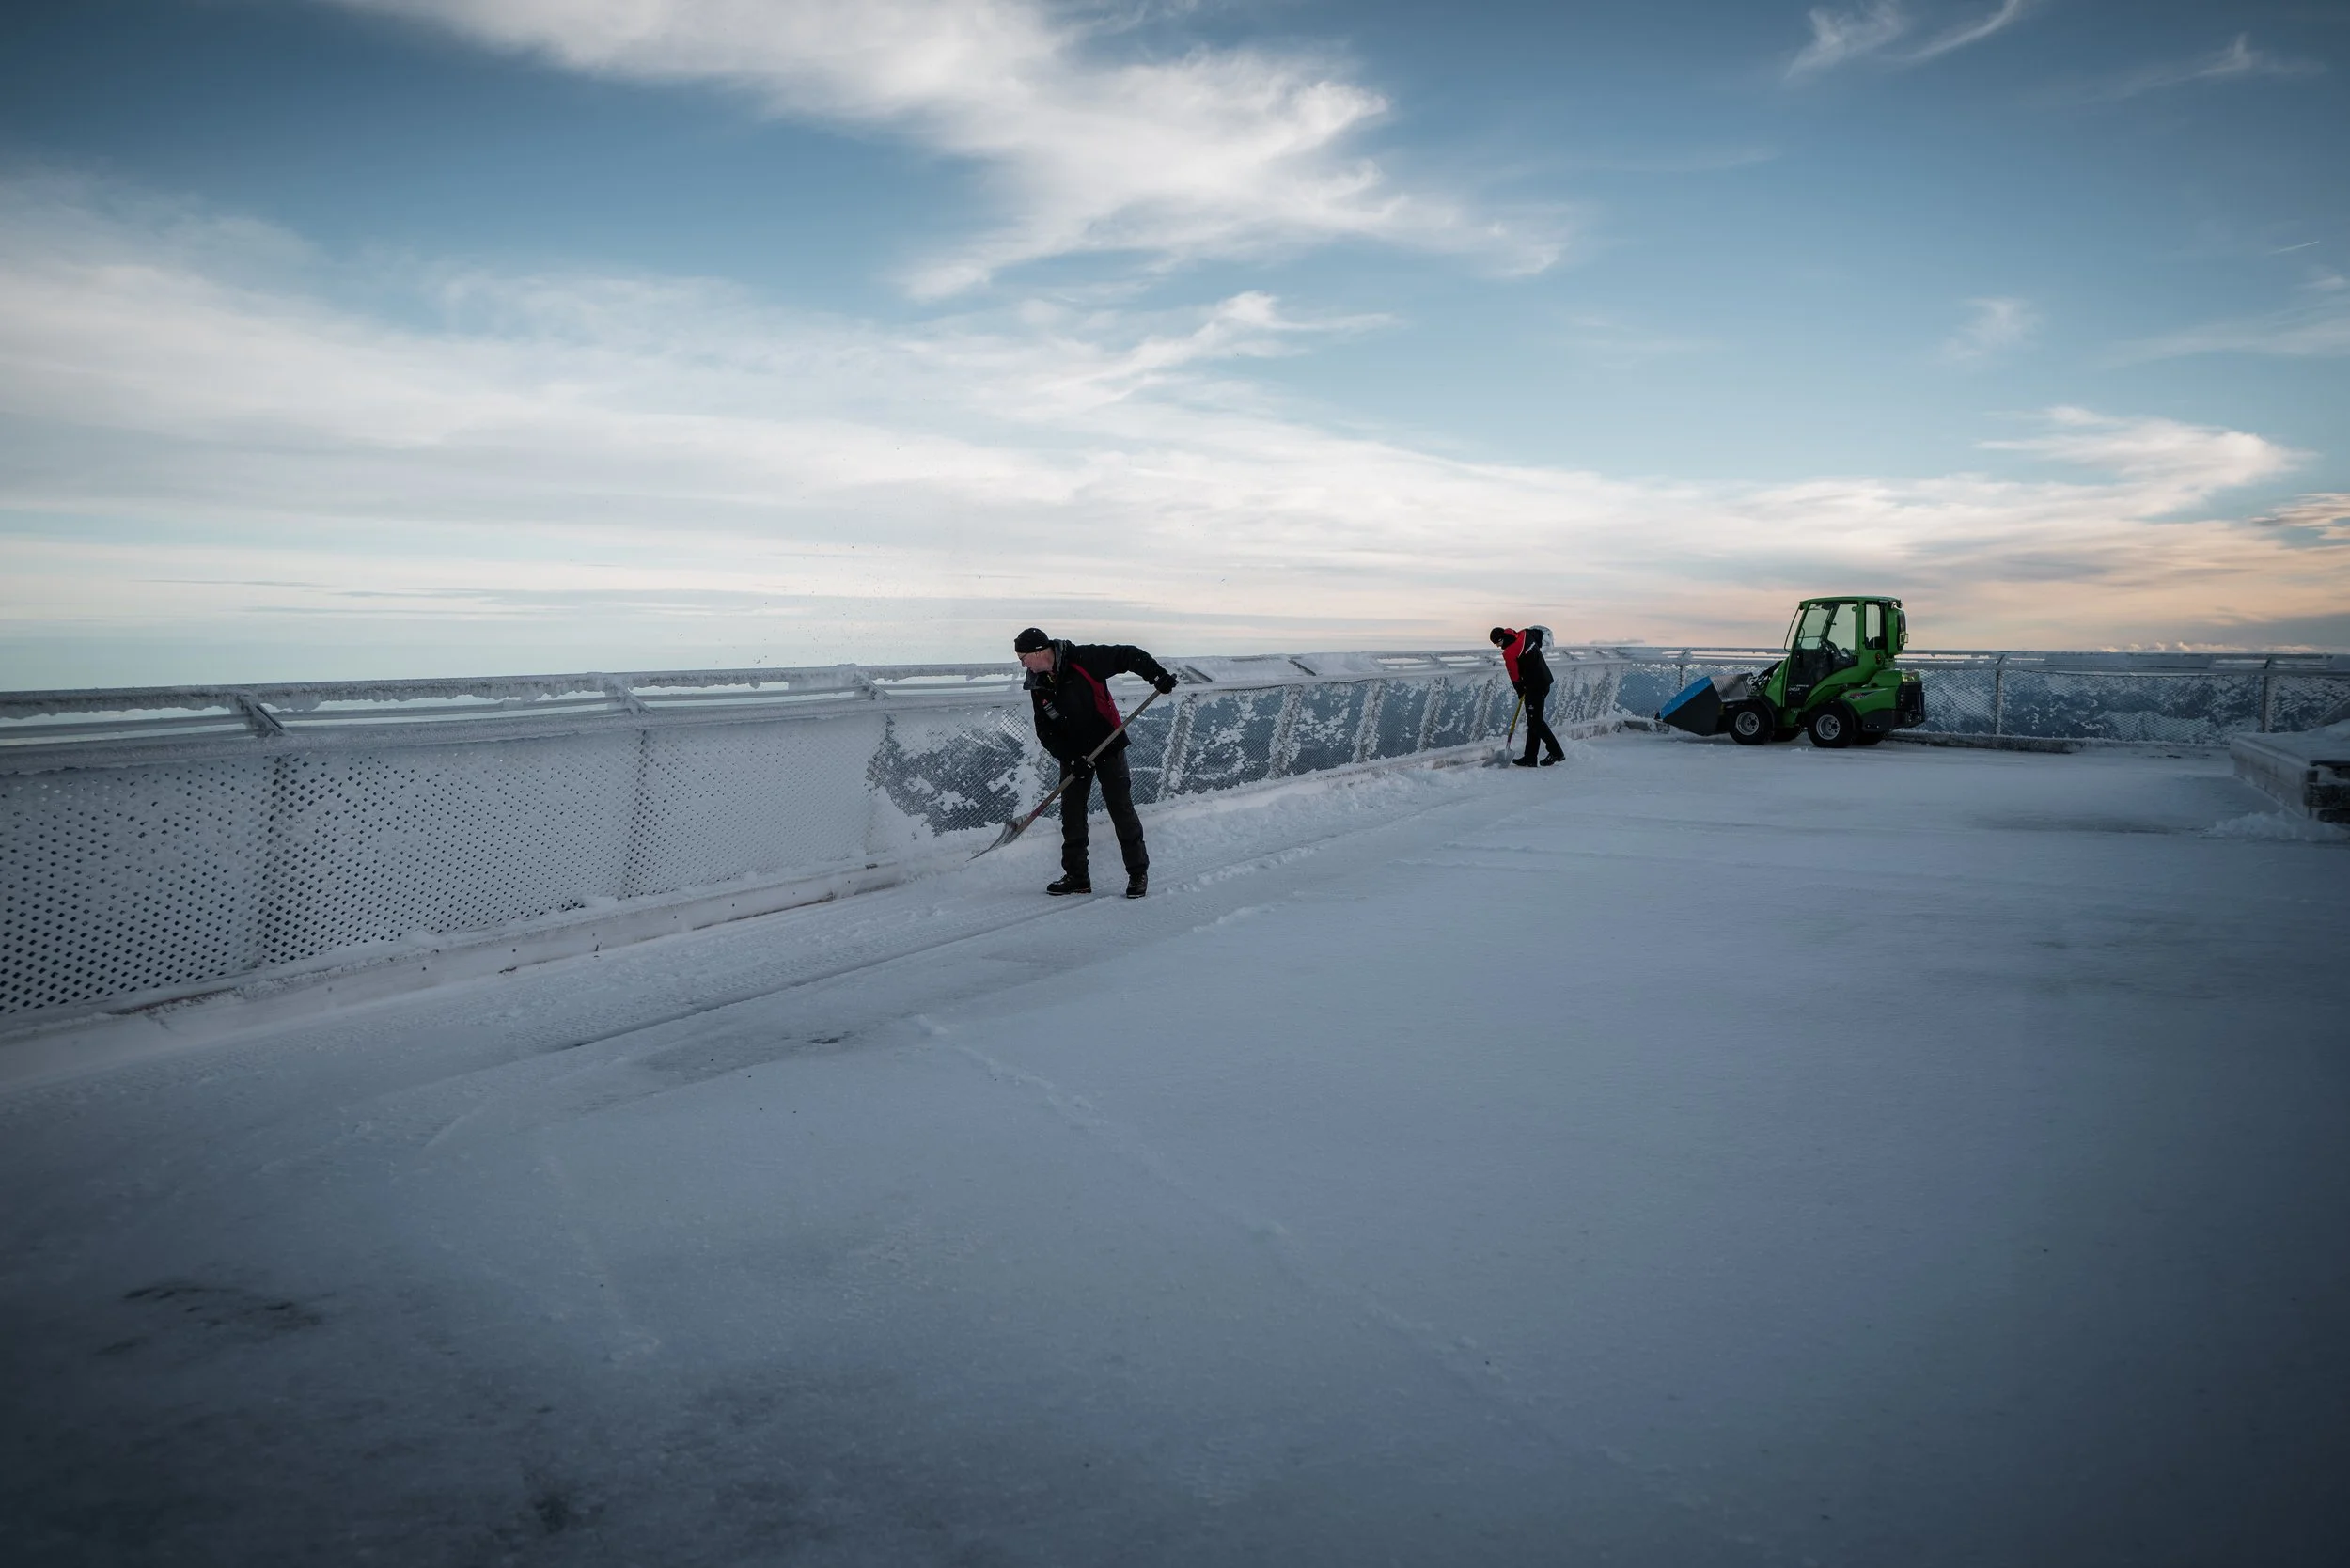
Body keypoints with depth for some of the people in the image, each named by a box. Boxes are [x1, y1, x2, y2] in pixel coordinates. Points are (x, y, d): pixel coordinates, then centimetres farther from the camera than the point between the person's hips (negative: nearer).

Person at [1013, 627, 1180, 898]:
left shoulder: (1083, 659, -18)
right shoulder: (1039, 687, -1)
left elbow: (1127, 656, -13)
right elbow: (1045, 731, -1)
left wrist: (1157, 675, -23)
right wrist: (1070, 759, -12)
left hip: (1108, 747, -5)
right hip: (1073, 756, 5)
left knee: (1122, 810, -3)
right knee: (1072, 815, 3)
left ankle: (1138, 873, 8)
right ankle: (1077, 876, 14)